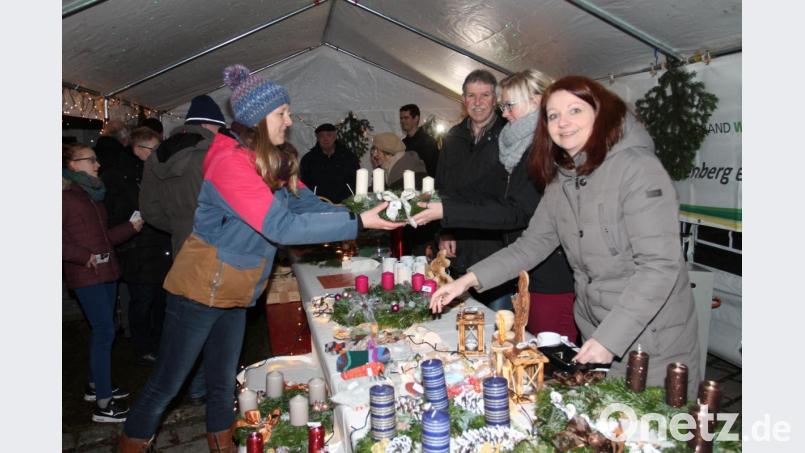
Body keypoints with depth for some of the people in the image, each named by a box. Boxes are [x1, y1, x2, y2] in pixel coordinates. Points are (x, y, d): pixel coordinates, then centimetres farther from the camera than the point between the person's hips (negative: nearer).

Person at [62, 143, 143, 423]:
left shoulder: (92, 194, 17)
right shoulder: (66, 195, -8)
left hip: (106, 271, 9)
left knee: (102, 330, 14)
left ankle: (96, 386, 28)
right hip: (86, 274, -8)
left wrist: (131, 227, 5)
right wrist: (85, 257, -21)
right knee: (104, 331, -10)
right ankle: (103, 404, -4)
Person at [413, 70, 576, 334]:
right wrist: (438, 214, -2)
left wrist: (446, 212, -23)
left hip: (552, 279, -8)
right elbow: (486, 191, 12)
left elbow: (518, 212, -22)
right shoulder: (518, 150, 13)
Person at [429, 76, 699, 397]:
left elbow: (660, 265, -22)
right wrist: (470, 279, -7)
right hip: (597, 337, 6)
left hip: (653, 340, -6)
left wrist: (611, 338, -26)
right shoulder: (561, 179, 5)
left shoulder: (639, 169, -18)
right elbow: (533, 242, 4)